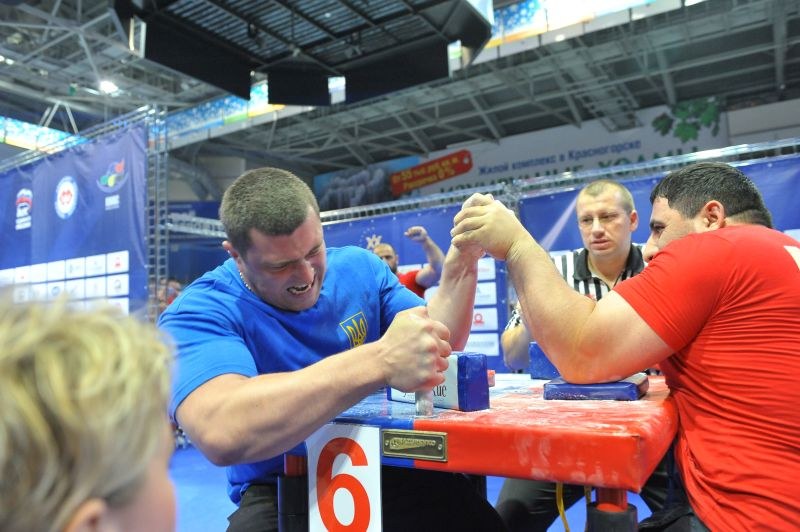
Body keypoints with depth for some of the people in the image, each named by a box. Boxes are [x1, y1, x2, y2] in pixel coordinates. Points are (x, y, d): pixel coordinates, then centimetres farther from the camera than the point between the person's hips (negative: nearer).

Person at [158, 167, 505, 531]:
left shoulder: (358, 267, 0)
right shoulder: (198, 312, -16)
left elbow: (441, 346, -2)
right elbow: (221, 433, -34)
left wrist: (461, 264, -18)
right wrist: (380, 361, -37)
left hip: (383, 467, 5)